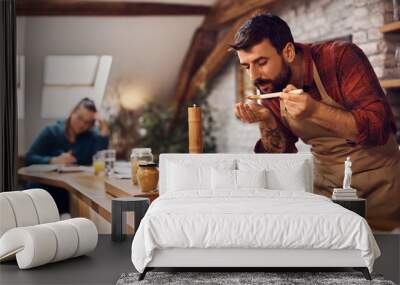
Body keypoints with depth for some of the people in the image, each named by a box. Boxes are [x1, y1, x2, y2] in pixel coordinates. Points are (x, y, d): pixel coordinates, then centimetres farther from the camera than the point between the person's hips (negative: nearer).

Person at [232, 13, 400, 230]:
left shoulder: (340, 58, -21)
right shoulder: (269, 87, -5)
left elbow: (378, 128, -27)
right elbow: (281, 154, 1)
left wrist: (315, 111, -39)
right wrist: (266, 121, -19)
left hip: (377, 186, -5)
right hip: (325, 186, 5)